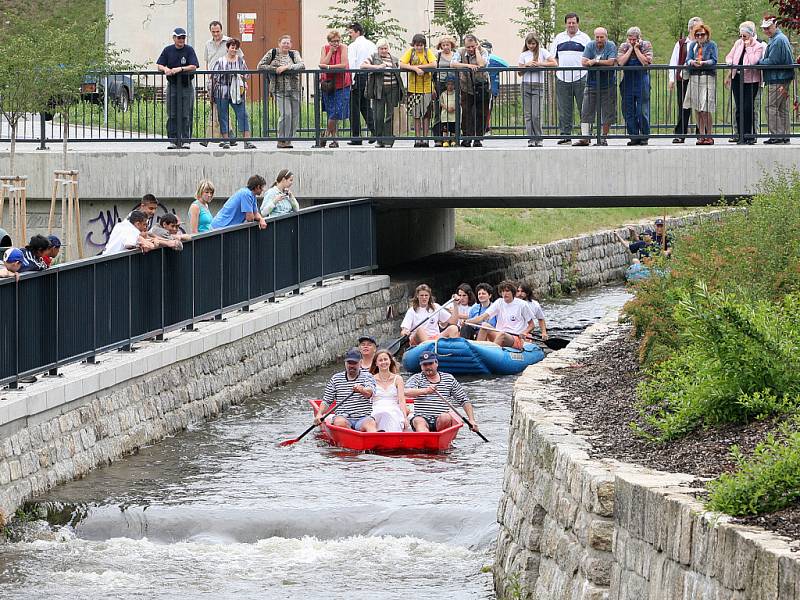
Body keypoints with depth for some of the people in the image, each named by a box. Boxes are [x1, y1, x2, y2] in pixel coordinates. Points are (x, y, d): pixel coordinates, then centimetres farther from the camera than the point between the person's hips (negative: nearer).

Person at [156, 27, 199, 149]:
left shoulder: (189, 50, -2)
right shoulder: (168, 50, 5)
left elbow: (193, 67, -11)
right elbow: (159, 65, 4)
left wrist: (180, 69, -24)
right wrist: (165, 69, -18)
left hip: (186, 85, -2)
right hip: (172, 85, 2)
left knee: (186, 115, -2)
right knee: (172, 115, 0)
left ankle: (185, 140, 2)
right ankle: (173, 140, 4)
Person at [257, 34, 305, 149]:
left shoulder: (294, 54, 8)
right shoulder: (272, 53, 5)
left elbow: (301, 65, -8)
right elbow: (260, 66, 2)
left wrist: (286, 67, -19)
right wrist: (275, 69, -10)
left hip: (295, 89, 3)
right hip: (280, 89, -3)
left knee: (295, 115, 1)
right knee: (286, 114, -16)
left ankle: (288, 140, 13)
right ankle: (281, 140, -6)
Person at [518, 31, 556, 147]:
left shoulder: (542, 52, 3)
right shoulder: (524, 55, 10)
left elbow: (554, 63, -6)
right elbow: (520, 72, 9)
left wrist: (539, 64, -11)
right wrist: (526, 65, -8)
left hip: (538, 86, -3)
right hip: (526, 85, 3)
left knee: (536, 115, -10)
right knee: (528, 115, -1)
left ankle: (538, 139, 1)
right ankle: (531, 139, 2)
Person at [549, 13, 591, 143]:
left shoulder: (584, 38, 6)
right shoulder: (559, 38, 15)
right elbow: (553, 57, 17)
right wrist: (554, 69, 5)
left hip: (580, 78, -3)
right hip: (562, 79, 3)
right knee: (564, 109, 4)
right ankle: (565, 134, 9)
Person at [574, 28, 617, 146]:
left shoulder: (611, 46, -5)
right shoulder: (590, 46, 2)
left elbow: (611, 62, -18)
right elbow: (584, 62, -8)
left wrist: (595, 62, -12)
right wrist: (603, 62, -12)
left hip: (607, 85, -2)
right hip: (592, 84, 2)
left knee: (607, 114, 1)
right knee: (586, 112, -3)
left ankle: (603, 138, 11)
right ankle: (584, 138, -2)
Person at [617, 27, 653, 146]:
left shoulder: (646, 45, 0)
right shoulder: (623, 46, 6)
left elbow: (646, 62, -14)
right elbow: (621, 62, -9)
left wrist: (636, 49, -11)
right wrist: (630, 49, -9)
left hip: (642, 82, -3)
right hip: (628, 82, 3)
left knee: (643, 111, -4)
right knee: (629, 111, 3)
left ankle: (644, 136, 5)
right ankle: (633, 136, 9)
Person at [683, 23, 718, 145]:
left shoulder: (711, 45, 4)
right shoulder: (693, 45, 15)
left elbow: (714, 61, -6)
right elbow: (688, 60, 5)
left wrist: (703, 63, -22)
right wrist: (693, 62, -18)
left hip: (708, 77, -4)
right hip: (694, 78, 4)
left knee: (706, 110, -9)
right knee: (697, 109, 3)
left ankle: (708, 135, 0)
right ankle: (701, 135, 9)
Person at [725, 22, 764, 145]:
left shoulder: (758, 47, -7)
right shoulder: (738, 43, 9)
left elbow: (753, 61, -21)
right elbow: (729, 57, 16)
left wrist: (748, 47, -15)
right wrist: (728, 74, 4)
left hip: (750, 80, -5)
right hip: (737, 79, 5)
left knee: (748, 108, -8)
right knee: (739, 108, 6)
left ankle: (749, 135, -1)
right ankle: (741, 134, 11)